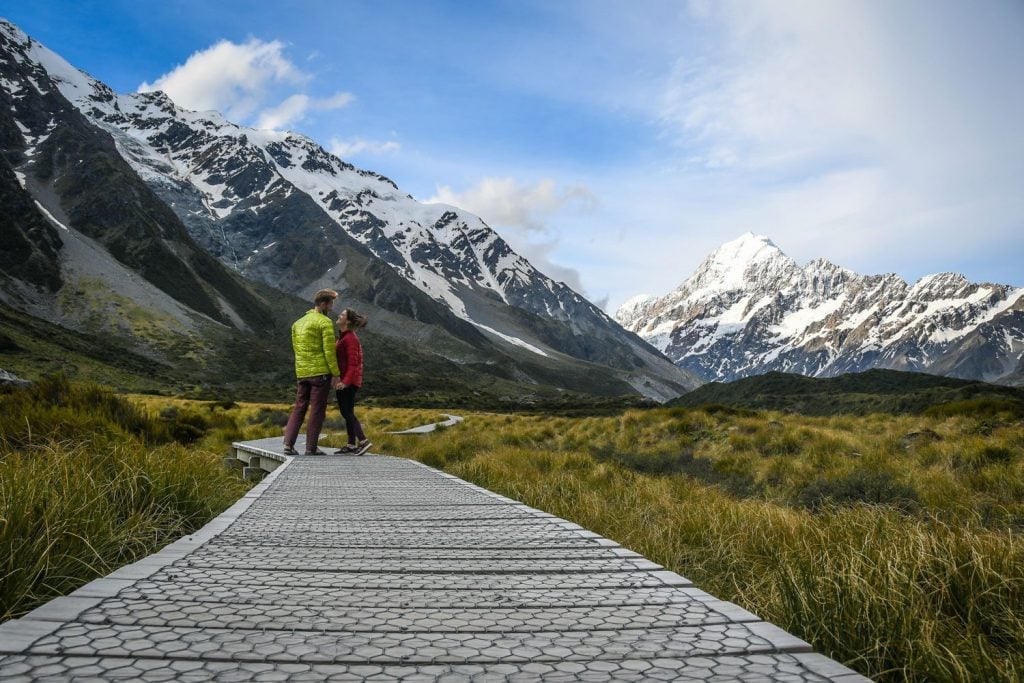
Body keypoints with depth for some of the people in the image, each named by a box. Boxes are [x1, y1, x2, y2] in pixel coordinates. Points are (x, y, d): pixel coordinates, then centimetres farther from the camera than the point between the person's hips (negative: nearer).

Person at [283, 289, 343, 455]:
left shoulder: (298, 323, 15)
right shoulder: (326, 323, -9)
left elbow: (297, 349, 15)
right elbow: (329, 351, -14)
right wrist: (336, 374, -12)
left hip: (301, 373, 6)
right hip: (321, 373, -6)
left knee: (299, 408, 11)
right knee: (317, 410, 1)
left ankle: (288, 444, 2)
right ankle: (311, 447, 5)